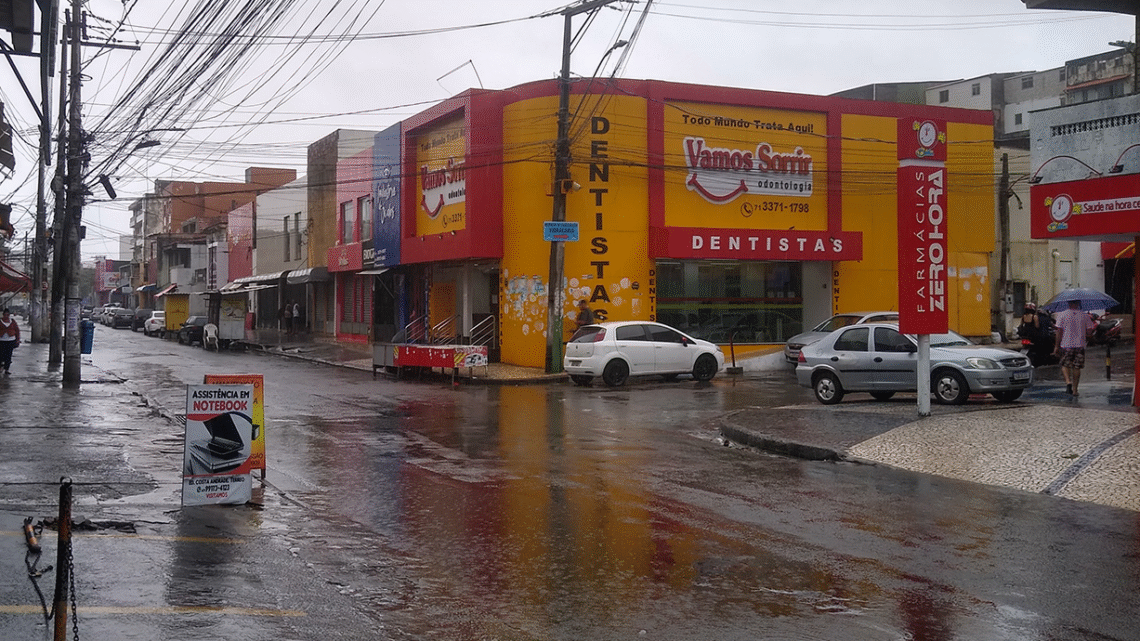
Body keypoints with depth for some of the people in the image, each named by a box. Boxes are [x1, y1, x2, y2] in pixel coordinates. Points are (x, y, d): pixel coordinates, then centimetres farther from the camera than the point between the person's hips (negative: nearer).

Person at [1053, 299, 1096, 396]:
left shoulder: (1062, 315, -4)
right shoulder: (1085, 316, 0)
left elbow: (1059, 332, -5)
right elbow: (1089, 331, 1)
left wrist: (1057, 346, 1)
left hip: (1066, 345, -1)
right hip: (1080, 345, 1)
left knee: (1065, 365, 12)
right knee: (1076, 367, 8)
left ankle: (1068, 381, -13)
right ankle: (1075, 390, 11)